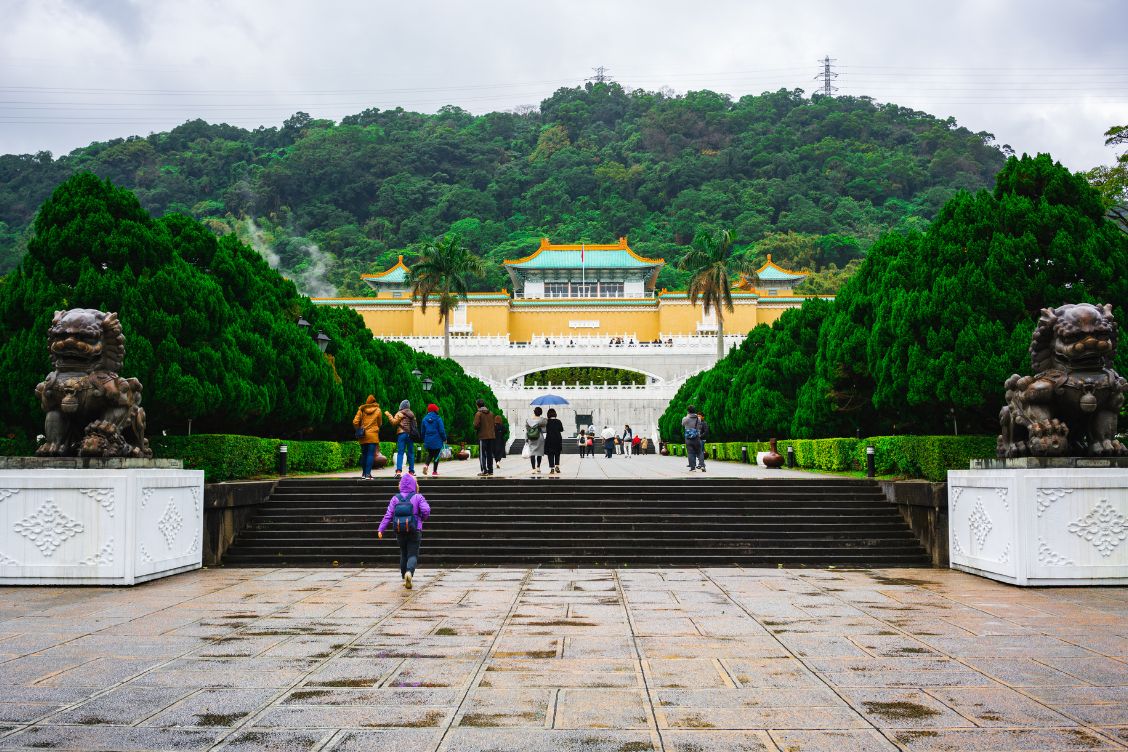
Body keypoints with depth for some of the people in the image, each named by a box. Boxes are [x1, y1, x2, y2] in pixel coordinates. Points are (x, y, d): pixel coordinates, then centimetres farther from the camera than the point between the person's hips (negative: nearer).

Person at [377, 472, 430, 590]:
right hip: (415, 531, -3)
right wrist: (422, 518, 8)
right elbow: (426, 510, -14)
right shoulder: (418, 497, -4)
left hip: (400, 531, 3)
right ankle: (409, 572, -29)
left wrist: (381, 529, 0)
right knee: (413, 555, -3)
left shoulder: (395, 498, 3)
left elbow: (388, 515, -1)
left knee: (403, 554, 17)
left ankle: (404, 577, 23)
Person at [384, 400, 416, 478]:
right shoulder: (412, 414, 16)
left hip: (401, 434, -4)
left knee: (400, 453, -8)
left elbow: (394, 422, -6)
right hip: (410, 435, 4)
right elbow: (415, 425, 19)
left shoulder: (399, 414, -2)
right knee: (411, 453, 10)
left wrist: (389, 415, 0)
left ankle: (398, 470, -20)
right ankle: (411, 471, 11)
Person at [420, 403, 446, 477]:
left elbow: (422, 431, 10)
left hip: (428, 440, 4)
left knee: (430, 454, 17)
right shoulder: (438, 418, -10)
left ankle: (426, 464, -10)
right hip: (437, 441, -4)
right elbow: (442, 430, -10)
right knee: (436, 455, 6)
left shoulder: (425, 419, 3)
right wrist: (444, 439, 3)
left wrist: (424, 440, 22)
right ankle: (435, 471, 8)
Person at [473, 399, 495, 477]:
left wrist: (476, 428, 7)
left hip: (482, 436, -6)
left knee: (482, 454, -2)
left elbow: (476, 425, -13)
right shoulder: (491, 413, 10)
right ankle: (490, 471, 13)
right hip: (491, 436, 6)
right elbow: (493, 424, 13)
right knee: (489, 454, 12)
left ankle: (484, 471, -8)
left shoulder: (478, 414, -9)